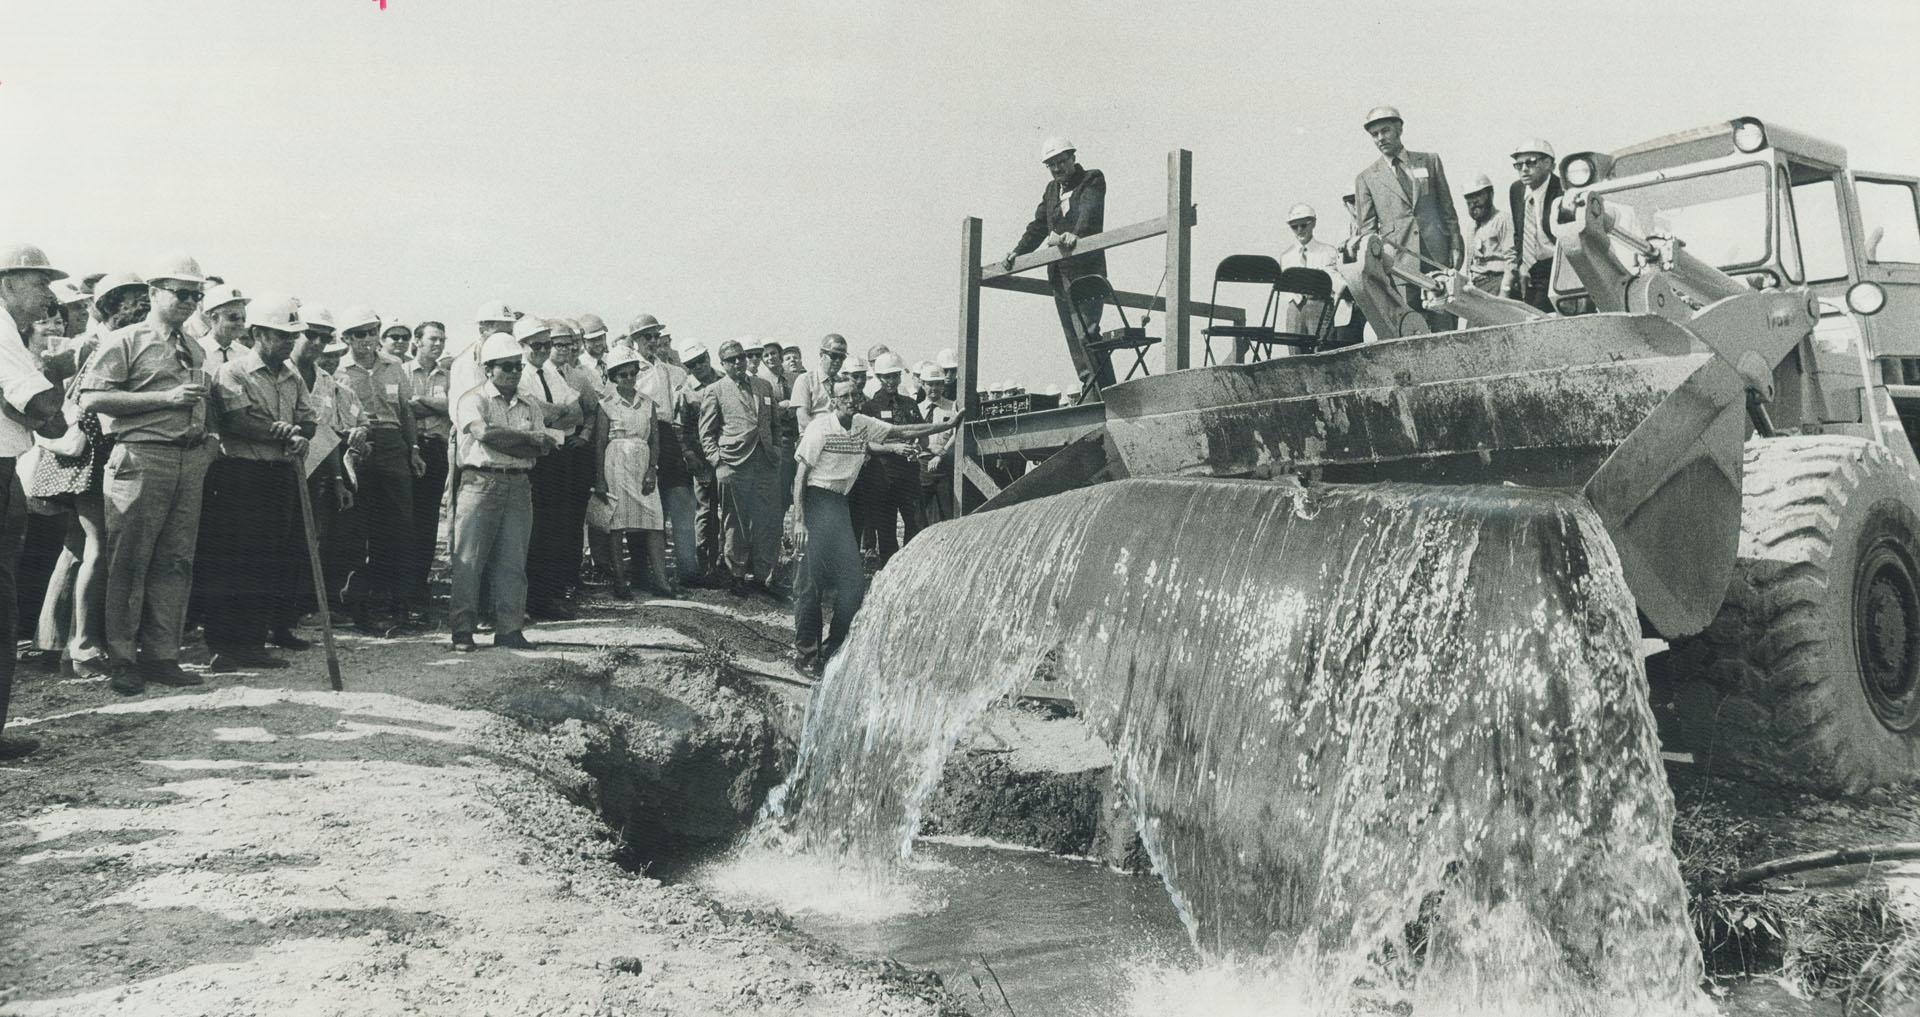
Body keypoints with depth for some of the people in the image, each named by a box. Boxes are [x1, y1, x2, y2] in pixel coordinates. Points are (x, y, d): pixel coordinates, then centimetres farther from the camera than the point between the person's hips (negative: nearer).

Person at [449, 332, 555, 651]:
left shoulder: (528, 407, 16)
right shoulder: (473, 400, 3)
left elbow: (539, 451, 3)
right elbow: (483, 432, -18)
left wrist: (501, 439, -10)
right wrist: (530, 437, -10)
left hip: (519, 488, 4)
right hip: (480, 484, -4)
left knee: (513, 561, 3)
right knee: (469, 558, -4)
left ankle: (510, 629, 7)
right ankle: (462, 630, 0)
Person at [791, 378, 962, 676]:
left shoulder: (863, 425, 7)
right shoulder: (820, 428, -11)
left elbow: (901, 431, 13)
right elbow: (800, 475, -11)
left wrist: (948, 426, 8)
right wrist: (799, 520, -18)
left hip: (839, 503, 7)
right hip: (816, 500, -7)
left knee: (853, 581, 4)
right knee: (812, 579, -8)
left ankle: (834, 649, 15)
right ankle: (805, 653, 2)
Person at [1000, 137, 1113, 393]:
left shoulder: (1093, 179, 1)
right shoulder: (1052, 189, 20)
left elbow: (1091, 212, -18)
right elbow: (1039, 226, 21)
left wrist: (1076, 235, -37)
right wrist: (1017, 252, 8)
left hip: (1087, 268, -7)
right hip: (1060, 272, 7)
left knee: (1086, 331, -17)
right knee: (1073, 336, 5)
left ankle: (1106, 392, -16)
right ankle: (1090, 388, 9)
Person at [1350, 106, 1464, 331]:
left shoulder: (1429, 161, 16)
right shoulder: (1366, 178, 11)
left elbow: (1447, 208, 16)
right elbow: (1367, 227, 10)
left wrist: (1455, 246, 8)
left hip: (1437, 258, 2)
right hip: (1398, 263, -2)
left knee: (1443, 326, -3)